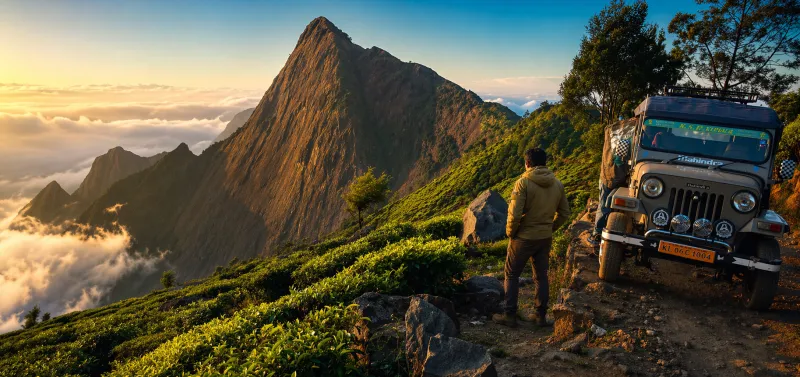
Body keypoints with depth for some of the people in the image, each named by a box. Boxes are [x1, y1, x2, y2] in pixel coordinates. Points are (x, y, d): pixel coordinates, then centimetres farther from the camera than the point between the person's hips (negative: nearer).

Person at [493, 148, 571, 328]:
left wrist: (510, 232, -6)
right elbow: (564, 213, 8)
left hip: (524, 237, -5)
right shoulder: (557, 185, 1)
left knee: (512, 275, 10)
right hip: (545, 238, 5)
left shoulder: (524, 182, -17)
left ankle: (509, 315, 13)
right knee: (541, 276, 17)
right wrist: (549, 228, 15)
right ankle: (541, 316, 25)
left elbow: (514, 214, -22)